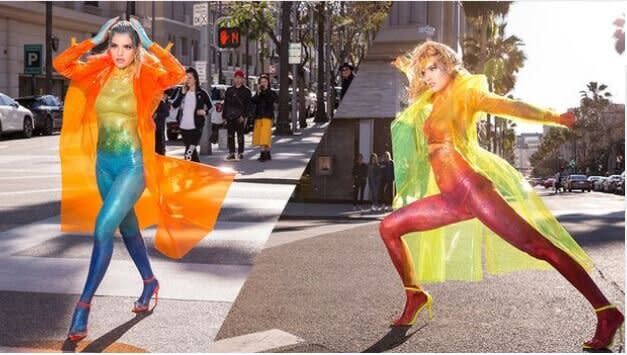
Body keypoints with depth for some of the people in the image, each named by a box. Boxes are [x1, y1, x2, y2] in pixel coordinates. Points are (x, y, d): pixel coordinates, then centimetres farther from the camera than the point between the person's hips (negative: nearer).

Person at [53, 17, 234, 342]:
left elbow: (178, 73, -26)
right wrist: (93, 40, -4)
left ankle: (83, 306, -11)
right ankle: (150, 283, 40)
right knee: (128, 228, 19)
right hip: (103, 163, 6)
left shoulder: (146, 77, -9)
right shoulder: (98, 73, 3)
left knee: (102, 229, -16)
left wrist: (150, 44, -17)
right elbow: (60, 63, -1)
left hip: (132, 164, -6)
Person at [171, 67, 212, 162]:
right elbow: (174, 105, -5)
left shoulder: (201, 93, -2)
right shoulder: (182, 91, 6)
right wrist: (182, 93, -14)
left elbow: (210, 106, 8)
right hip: (184, 126, 4)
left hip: (196, 127, -4)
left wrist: (205, 112, -12)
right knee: (191, 150, 15)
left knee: (189, 152, -14)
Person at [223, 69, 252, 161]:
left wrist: (245, 116, -11)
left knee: (240, 135, -2)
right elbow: (225, 104, 16)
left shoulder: (246, 91, 4)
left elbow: (247, 105, -1)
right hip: (230, 117, 4)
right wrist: (224, 116, 10)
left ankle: (240, 153, 4)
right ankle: (231, 153, 11)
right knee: (230, 135, 5)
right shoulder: (229, 90, 15)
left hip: (240, 117, -4)